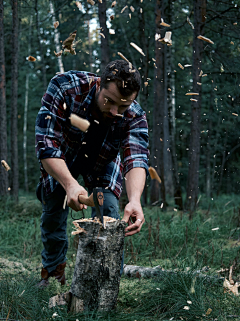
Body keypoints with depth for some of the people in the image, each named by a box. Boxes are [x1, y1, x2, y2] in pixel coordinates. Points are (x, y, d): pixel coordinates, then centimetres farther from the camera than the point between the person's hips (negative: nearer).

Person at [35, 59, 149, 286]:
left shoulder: (135, 117, -31)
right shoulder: (64, 87, -37)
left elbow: (137, 159, -41)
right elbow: (46, 144, -41)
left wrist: (134, 200, -62)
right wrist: (70, 184, -55)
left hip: (103, 163, 1)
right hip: (59, 163, 0)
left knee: (108, 209, -15)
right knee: (53, 212, 2)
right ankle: (53, 271, 27)